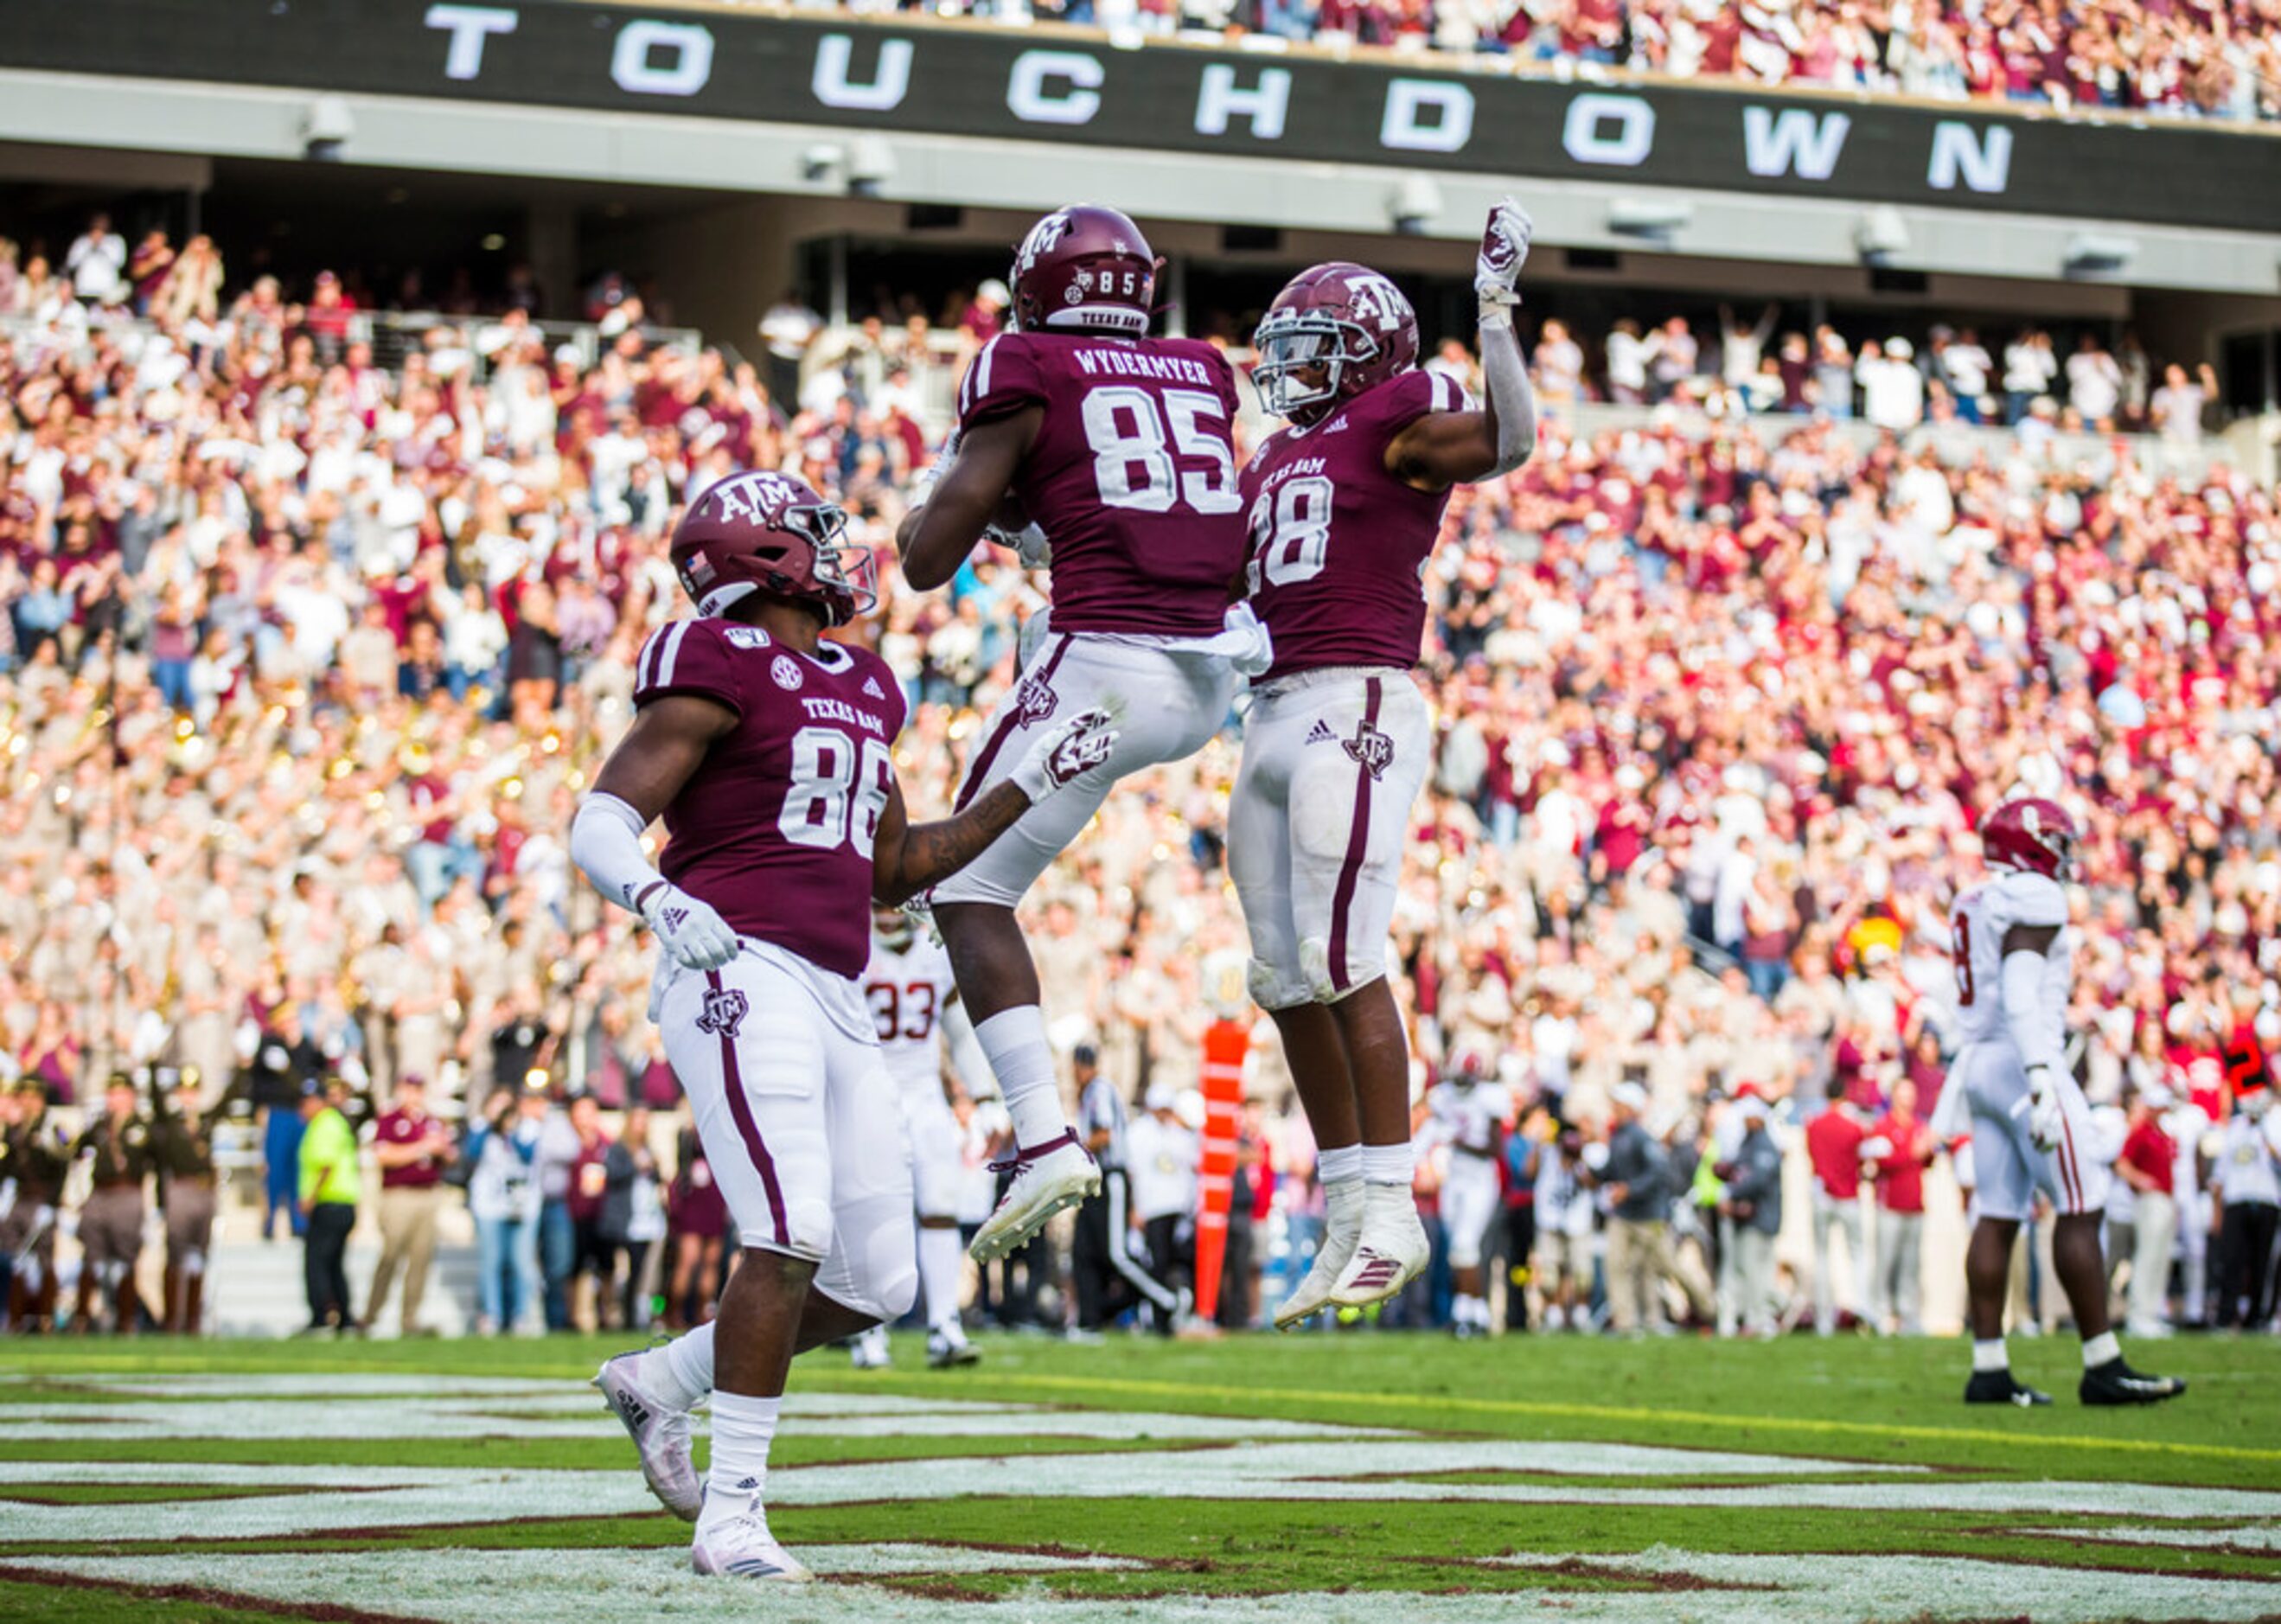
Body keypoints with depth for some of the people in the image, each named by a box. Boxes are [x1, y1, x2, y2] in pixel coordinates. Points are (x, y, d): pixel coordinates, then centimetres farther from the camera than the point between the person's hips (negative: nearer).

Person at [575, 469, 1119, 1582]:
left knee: (876, 1283, 6)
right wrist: (656, 898, -31)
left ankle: (657, 1382, 22)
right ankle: (732, 1517, -14)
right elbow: (602, 821, -10)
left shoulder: (860, 689, 21)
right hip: (742, 978, -8)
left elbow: (894, 871, 27)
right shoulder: (719, 667, -4)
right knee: (792, 1239, -19)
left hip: (832, 1003, 8)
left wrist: (1032, 787, 24)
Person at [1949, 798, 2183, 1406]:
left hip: (1980, 1062, 9)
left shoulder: (1973, 906, 16)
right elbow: (2020, 994, -22)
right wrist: (2041, 1076, -29)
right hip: (2024, 1061, -9)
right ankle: (2102, 1367, -8)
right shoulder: (2032, 899, -11)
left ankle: (1988, 1368, 5)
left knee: (1998, 1216, 7)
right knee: (2080, 1211, -6)